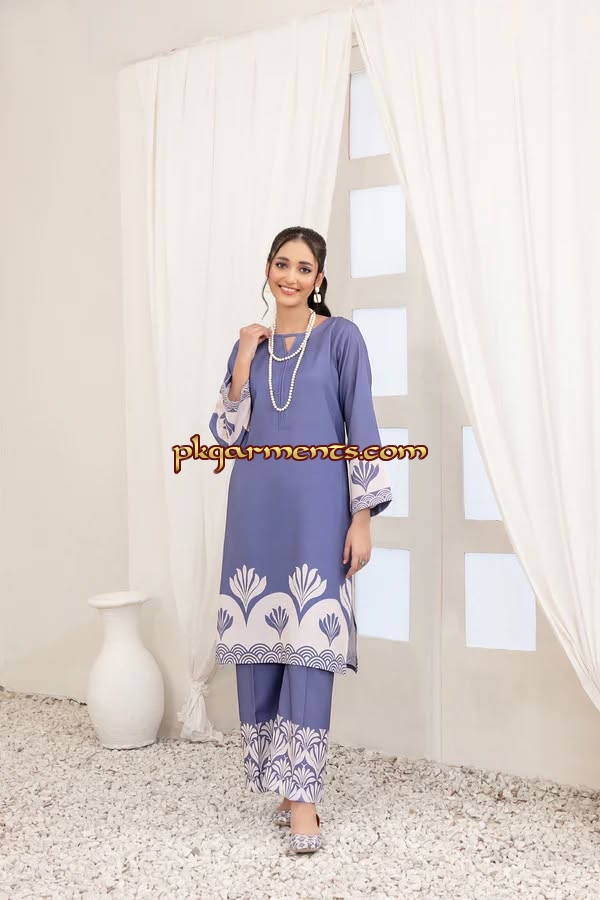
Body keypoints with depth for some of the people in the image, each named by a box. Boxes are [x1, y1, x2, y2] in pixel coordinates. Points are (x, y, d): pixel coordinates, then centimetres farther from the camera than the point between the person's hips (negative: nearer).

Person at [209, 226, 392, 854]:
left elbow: (361, 429, -4)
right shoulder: (250, 343, 13)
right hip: (256, 509, 4)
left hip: (316, 508, -4)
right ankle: (284, 785, 20)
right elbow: (226, 433, 7)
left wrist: (363, 517, -10)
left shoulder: (341, 337, 1)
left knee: (309, 646, -6)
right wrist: (243, 362, -3)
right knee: (259, 641, 6)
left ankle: (302, 796, 2)